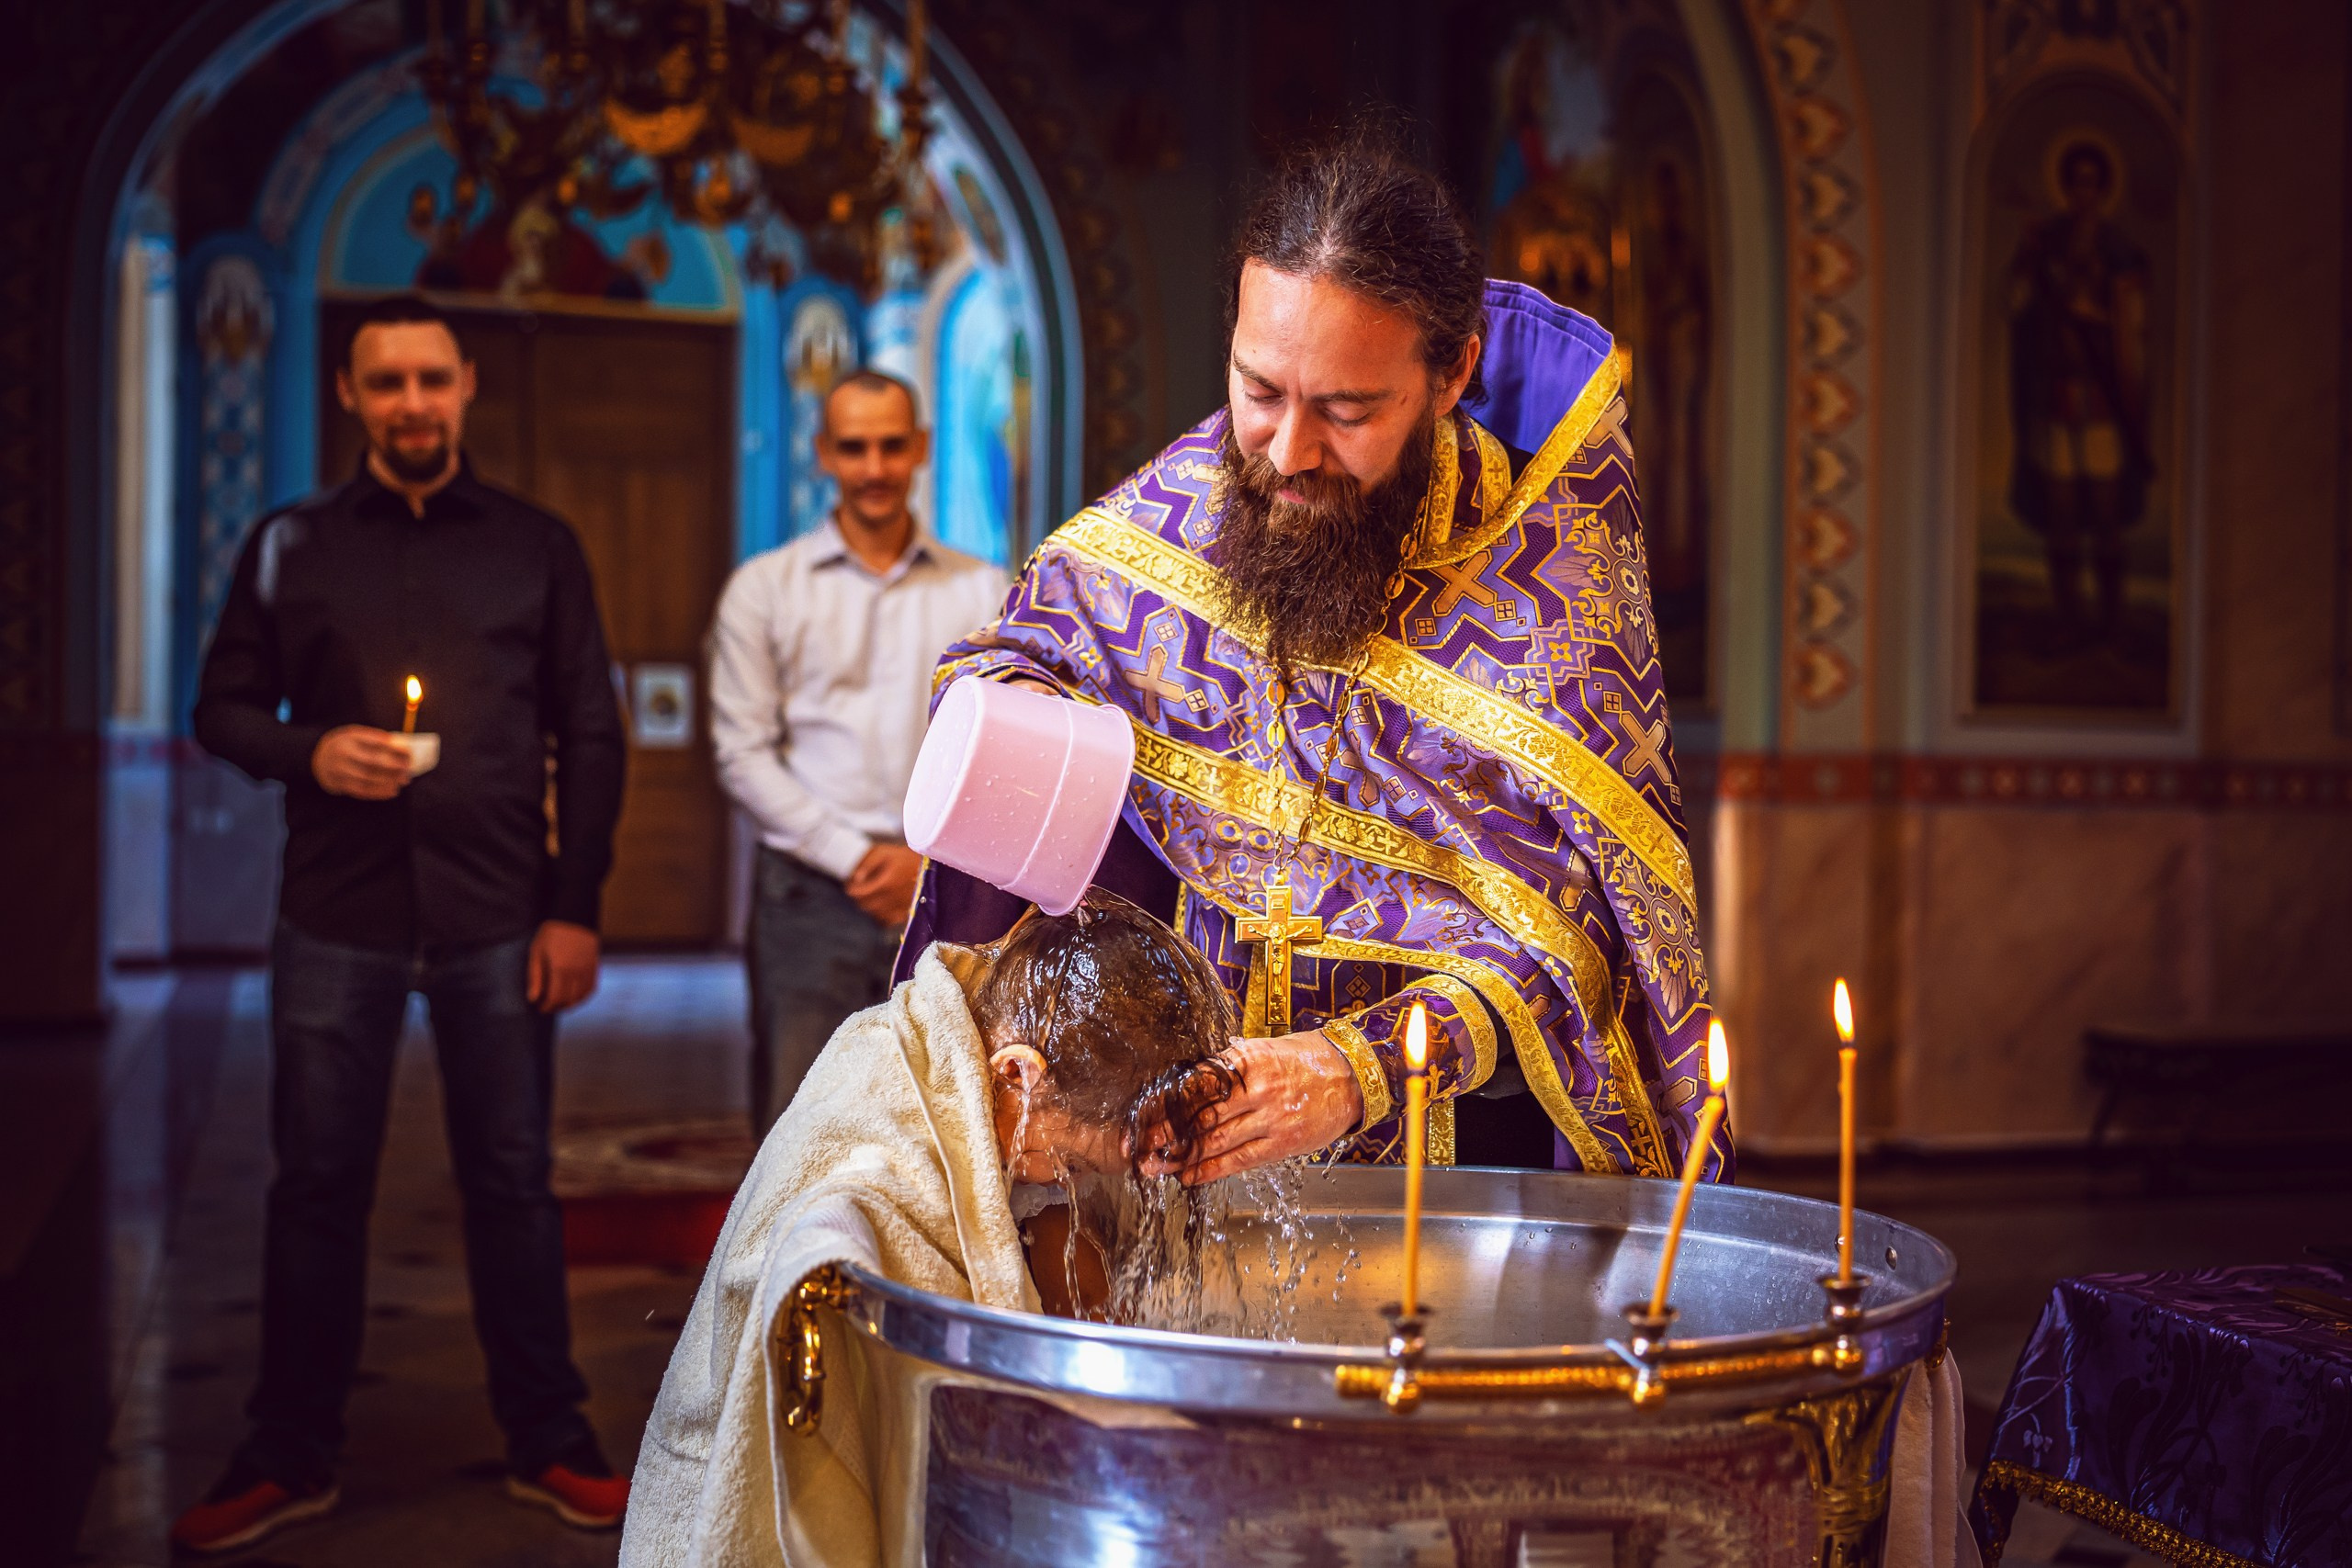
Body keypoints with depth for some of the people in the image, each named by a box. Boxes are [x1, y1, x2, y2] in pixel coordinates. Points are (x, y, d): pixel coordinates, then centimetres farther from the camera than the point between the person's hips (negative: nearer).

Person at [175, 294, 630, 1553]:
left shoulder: (537, 547, 7)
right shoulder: (291, 544, 8)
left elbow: (590, 737, 5)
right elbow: (222, 707, 9)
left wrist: (575, 905, -2)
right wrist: (309, 751, -13)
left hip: (498, 920, 0)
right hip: (336, 916, 1)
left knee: (512, 1182, 6)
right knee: (316, 1186, 7)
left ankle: (548, 1445, 18)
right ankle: (290, 1458, 19)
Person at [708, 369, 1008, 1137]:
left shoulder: (983, 593, 10)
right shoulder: (763, 588, 6)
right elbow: (743, 753, 0)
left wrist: (932, 858, -8)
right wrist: (853, 858, -8)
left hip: (943, 894, 1)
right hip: (810, 895, -1)